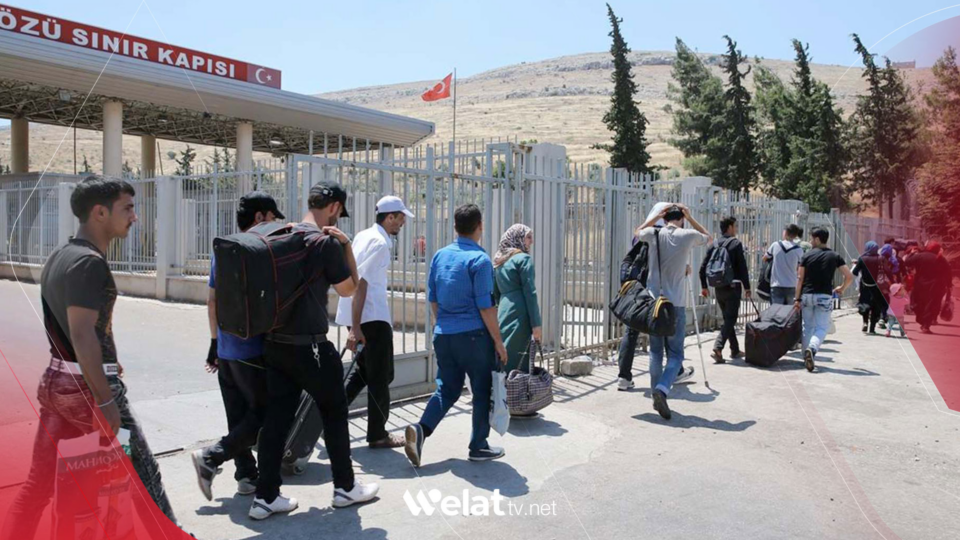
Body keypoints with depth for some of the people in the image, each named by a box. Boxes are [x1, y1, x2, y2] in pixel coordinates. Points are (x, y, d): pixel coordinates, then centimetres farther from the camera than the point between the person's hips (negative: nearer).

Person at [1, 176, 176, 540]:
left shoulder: (60, 256, 12)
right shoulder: (89, 262, -18)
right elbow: (82, 335, -25)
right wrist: (106, 401, -25)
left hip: (55, 382, 9)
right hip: (87, 386, -9)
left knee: (40, 480, 14)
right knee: (140, 472, 5)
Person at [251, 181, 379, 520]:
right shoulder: (327, 242, -14)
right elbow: (348, 289, -3)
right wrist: (347, 245, -1)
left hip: (274, 343, 7)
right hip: (309, 346, -7)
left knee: (276, 417, 10)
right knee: (334, 412, 9)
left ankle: (265, 497, 16)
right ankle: (345, 487, 22)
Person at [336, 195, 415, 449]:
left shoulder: (364, 235, 12)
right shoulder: (380, 243, -16)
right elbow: (360, 284, -22)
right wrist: (355, 328, -25)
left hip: (362, 315, 9)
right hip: (373, 317, -9)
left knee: (367, 368, 22)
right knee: (381, 377, 3)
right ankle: (377, 435, 14)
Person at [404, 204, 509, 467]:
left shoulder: (440, 256, 8)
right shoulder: (479, 259, -12)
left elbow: (432, 299, 14)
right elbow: (486, 306, -14)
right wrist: (498, 341, -6)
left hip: (443, 335, 6)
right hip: (473, 335, -6)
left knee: (447, 389, 14)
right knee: (482, 391, 9)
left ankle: (420, 429, -6)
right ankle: (478, 447, 18)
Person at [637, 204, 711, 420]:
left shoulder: (654, 234, 2)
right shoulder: (688, 236, -3)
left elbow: (639, 231, 27)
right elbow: (708, 237, 20)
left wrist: (657, 215, 19)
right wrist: (690, 218, 17)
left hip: (653, 301, 3)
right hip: (675, 303, -3)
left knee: (655, 351, 12)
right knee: (675, 353, 2)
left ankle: (656, 393, 13)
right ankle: (662, 388, -19)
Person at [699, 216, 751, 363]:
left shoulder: (714, 245, 8)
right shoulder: (736, 244, -8)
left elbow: (703, 267, 6)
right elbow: (742, 267, -11)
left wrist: (704, 286, 13)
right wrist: (747, 287, -5)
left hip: (718, 288, 6)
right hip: (732, 287, -6)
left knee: (728, 319, 16)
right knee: (730, 320, -4)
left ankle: (735, 350, 24)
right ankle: (717, 349, -19)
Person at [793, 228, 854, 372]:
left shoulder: (807, 256, 1)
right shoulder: (834, 256, 3)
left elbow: (800, 279, -1)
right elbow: (849, 276, 0)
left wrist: (797, 299, 2)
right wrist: (842, 288, 19)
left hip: (807, 295, 1)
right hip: (824, 296, -1)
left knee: (807, 327, 14)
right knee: (822, 328, -1)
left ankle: (806, 357, 17)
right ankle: (812, 349, -28)